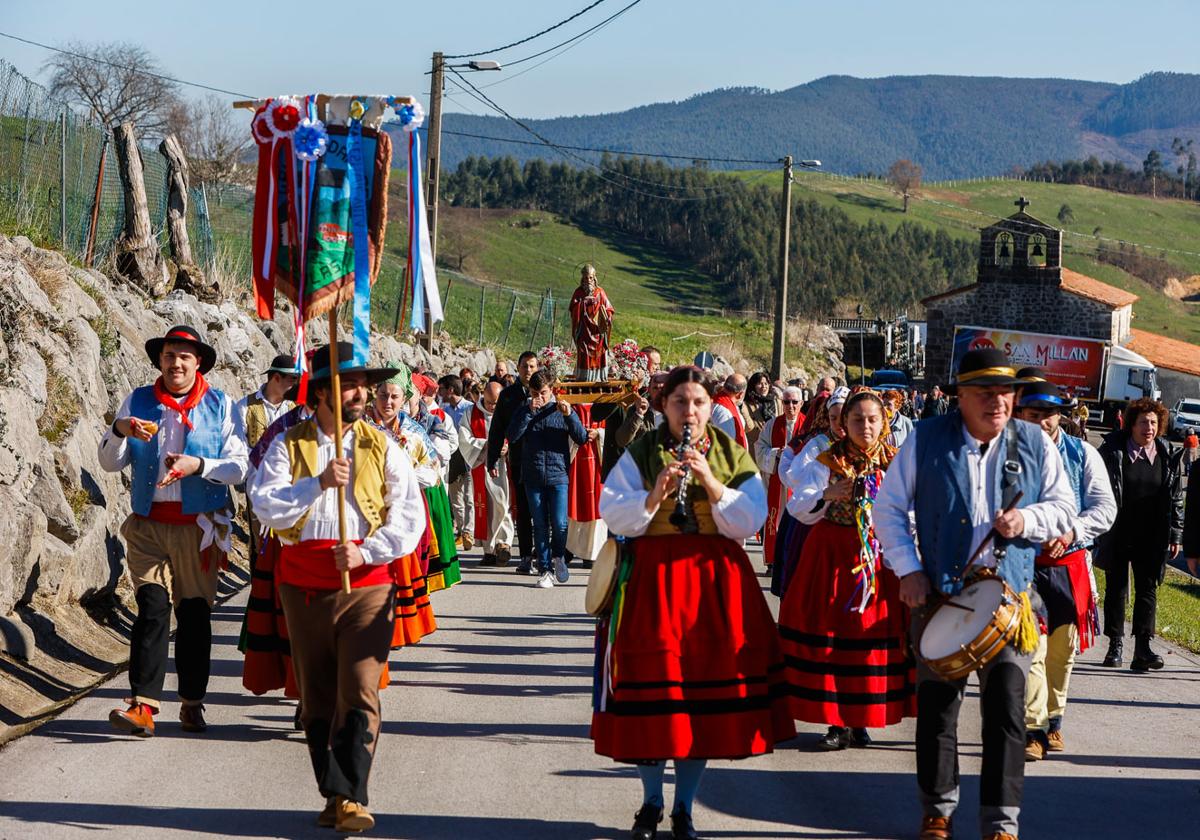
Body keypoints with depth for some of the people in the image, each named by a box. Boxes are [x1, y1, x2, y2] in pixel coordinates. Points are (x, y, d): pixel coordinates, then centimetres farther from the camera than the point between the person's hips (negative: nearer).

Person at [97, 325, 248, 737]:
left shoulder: (220, 405, 4)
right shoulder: (138, 401, 9)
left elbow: (240, 468, -2)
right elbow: (110, 464, 6)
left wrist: (197, 465, -18)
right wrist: (119, 431, -14)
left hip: (198, 525, 0)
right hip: (148, 524, 1)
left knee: (195, 613, 4)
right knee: (152, 608, -11)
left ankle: (192, 703, 16)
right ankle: (143, 705, -16)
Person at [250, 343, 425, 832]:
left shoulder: (381, 447, 7)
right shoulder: (289, 444, 5)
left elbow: (410, 514, 2)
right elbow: (266, 506, -7)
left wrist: (368, 552, -11)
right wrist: (317, 483, -20)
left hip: (367, 583, -1)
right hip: (303, 585, 1)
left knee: (359, 692, -12)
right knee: (317, 696, 6)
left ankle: (353, 798, -12)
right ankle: (333, 795, 12)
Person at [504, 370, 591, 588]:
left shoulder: (561, 409, 5)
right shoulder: (523, 410, 7)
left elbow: (582, 439, -1)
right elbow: (512, 437, -7)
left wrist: (569, 415, -16)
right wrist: (529, 412, -13)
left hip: (558, 474, -1)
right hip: (533, 477, 1)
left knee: (560, 523, -8)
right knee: (540, 526, 4)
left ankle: (558, 556, 21)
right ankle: (545, 570, 11)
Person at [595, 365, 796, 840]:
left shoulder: (733, 457, 7)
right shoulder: (641, 453, 3)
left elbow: (750, 521, -4)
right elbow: (613, 517, -5)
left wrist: (711, 482, -15)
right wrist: (656, 494, -19)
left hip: (715, 579, 1)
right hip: (652, 575, -1)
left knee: (706, 685, 0)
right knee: (652, 685, -2)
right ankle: (651, 801, 17)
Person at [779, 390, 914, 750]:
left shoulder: (896, 463, 6)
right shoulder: (827, 462, 1)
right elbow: (801, 508, -7)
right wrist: (827, 496, -24)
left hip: (882, 555, 1)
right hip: (833, 554, -1)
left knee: (872, 634, 0)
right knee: (830, 634, -3)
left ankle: (859, 720, 13)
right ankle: (836, 721, 6)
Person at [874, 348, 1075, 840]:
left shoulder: (1034, 444, 3)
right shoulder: (926, 439, -1)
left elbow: (1064, 507, 9)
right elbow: (889, 506, 4)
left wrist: (1027, 520, -12)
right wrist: (907, 569, -4)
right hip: (938, 594, 0)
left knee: (1006, 710, -4)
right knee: (937, 707, 8)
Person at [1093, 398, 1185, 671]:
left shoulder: (1169, 457, 3)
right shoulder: (1112, 451, -4)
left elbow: (1176, 499, 8)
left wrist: (1175, 535, 5)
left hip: (1151, 538, 1)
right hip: (1117, 535, -1)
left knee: (1147, 589, -3)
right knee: (1116, 589, 7)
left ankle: (1143, 648, -5)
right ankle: (1115, 646, 16)